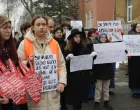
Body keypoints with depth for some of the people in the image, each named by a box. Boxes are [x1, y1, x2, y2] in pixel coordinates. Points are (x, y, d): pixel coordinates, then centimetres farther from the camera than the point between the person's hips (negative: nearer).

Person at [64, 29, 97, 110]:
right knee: (74, 97, 3)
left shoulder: (85, 48, 4)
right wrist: (67, 57, -29)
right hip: (73, 77, -3)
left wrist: (93, 55, -6)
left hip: (83, 76, 3)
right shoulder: (68, 50, -5)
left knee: (81, 95, 10)